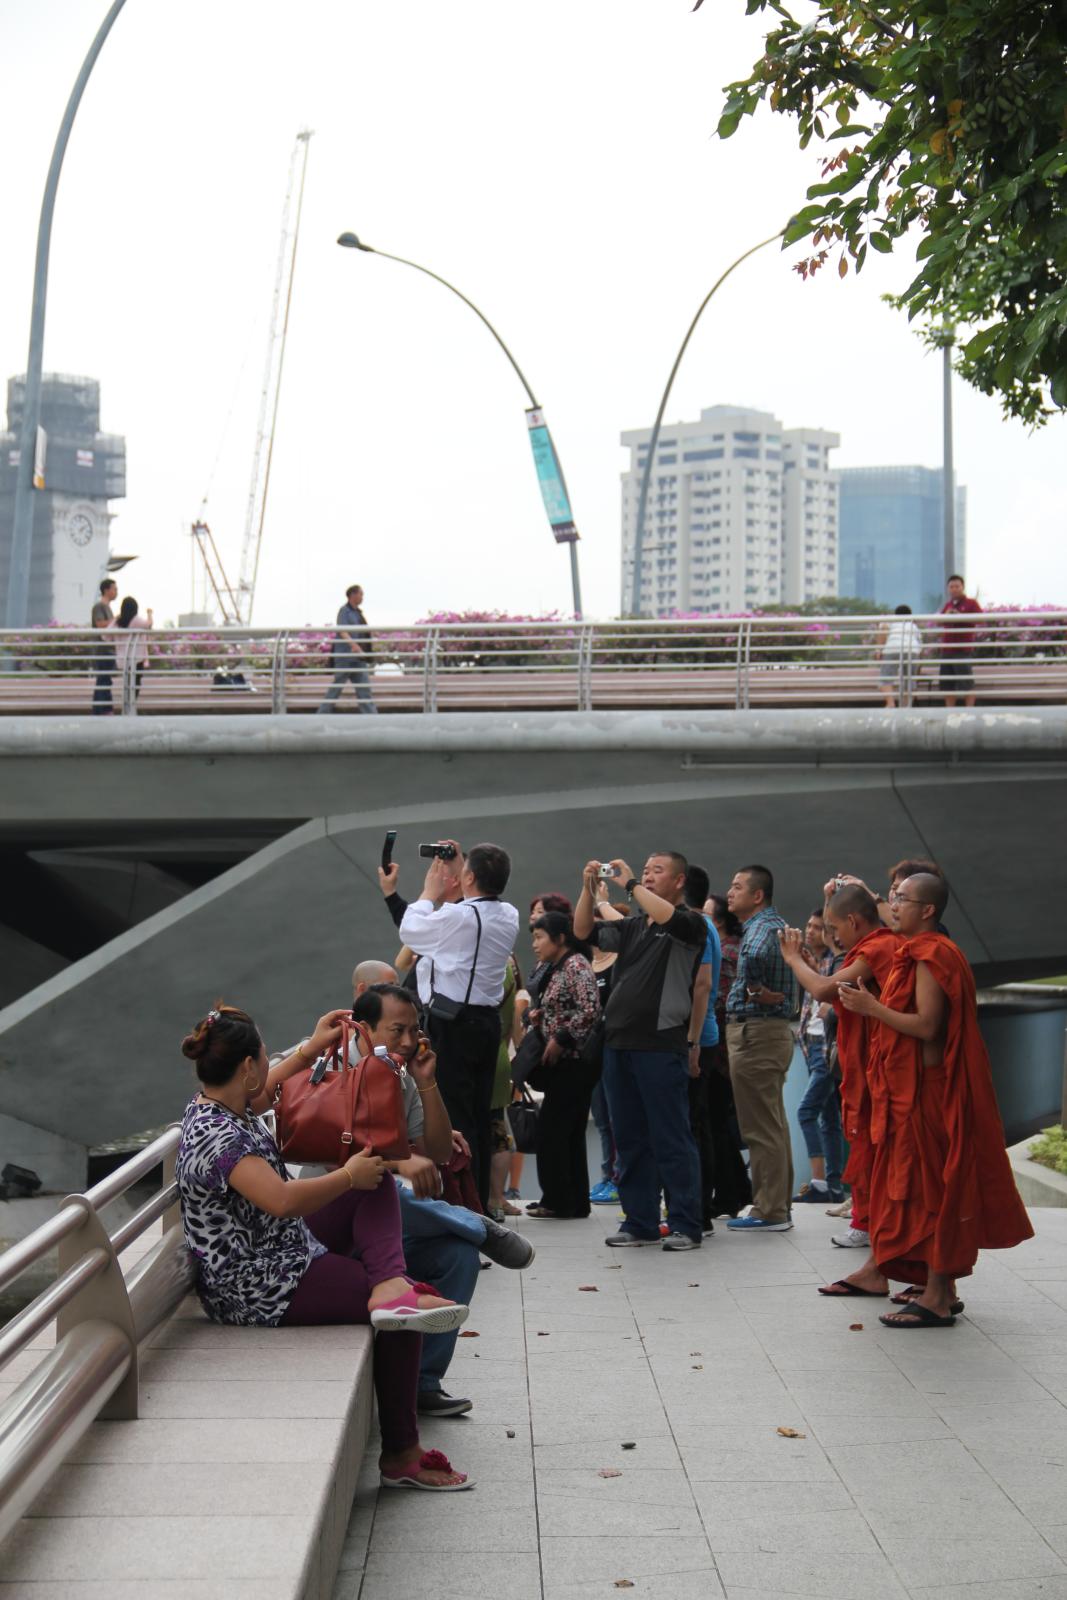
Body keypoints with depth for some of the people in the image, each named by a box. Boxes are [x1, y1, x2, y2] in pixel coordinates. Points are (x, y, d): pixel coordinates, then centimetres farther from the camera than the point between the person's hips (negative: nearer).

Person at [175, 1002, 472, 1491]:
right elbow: (284, 1200, -37)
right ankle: (400, 1456, 0)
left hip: (283, 1252, 11)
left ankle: (392, 1289, -17)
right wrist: (349, 1176, -22)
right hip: (259, 1293, -11)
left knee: (377, 1184, 9)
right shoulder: (218, 1138, -26)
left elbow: (261, 1092, 30)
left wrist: (312, 1048, 31)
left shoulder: (209, 1105, 6)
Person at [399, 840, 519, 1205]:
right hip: (488, 1020, 8)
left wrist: (431, 888, 11)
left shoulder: (457, 917, -17)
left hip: (452, 1024, -8)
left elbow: (409, 929, -2)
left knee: (454, 1118, -6)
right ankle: (480, 1203, 17)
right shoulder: (508, 916, 6)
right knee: (480, 1117, 12)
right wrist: (456, 870, 24)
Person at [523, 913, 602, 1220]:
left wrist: (561, 1039, -18)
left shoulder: (575, 965, -12)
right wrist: (539, 1014, 8)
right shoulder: (555, 968, 17)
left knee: (551, 1128, -6)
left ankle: (558, 1200, 0)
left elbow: (590, 1011, -22)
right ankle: (575, 1201, 15)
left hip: (575, 1061, -10)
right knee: (570, 1131, 11)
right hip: (565, 1061, 10)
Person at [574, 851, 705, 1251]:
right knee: (630, 1139, 10)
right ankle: (640, 1222, 17)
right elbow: (584, 931, 15)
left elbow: (667, 918, -22)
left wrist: (629, 884, -14)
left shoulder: (690, 922, -1)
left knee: (671, 1139, -4)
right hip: (618, 1041, 7)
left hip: (661, 1044, -7)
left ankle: (686, 1226, 1)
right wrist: (589, 888, 3)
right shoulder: (632, 927, 19)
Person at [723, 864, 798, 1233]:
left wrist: (756, 989, -12)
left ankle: (769, 1212, -5)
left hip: (755, 1032, -11)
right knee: (773, 1126, 13)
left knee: (761, 1129, -8)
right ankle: (778, 1207, 17)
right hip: (770, 1032, 11)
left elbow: (754, 957, -29)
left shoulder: (763, 927, -13)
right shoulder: (774, 924, 18)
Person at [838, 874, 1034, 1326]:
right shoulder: (919, 953, 16)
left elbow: (927, 1026, -24)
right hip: (910, 1086, 10)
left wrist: (872, 1008, -18)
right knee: (923, 1187, 14)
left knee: (929, 1188, -6)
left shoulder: (930, 957, -16)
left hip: (925, 1089, -10)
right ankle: (940, 1288, 21)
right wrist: (871, 1006, 14)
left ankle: (937, 1300, -2)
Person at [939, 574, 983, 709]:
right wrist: (946, 616, -1)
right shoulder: (947, 605, 20)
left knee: (966, 683, -7)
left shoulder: (971, 603, 1)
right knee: (947, 684, 6)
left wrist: (961, 617, -18)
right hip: (947, 649, 6)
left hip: (964, 649, -6)